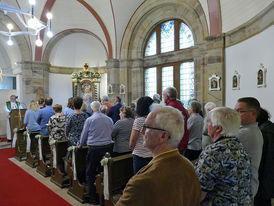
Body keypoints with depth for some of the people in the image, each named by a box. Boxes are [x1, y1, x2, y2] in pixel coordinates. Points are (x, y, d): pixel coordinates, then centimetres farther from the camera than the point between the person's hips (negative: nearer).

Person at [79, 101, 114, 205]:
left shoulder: (89, 120, -6)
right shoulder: (109, 119, 3)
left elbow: (84, 135, 4)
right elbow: (112, 133, 14)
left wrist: (80, 145, 22)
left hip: (94, 149, -4)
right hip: (108, 147, 4)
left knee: (91, 174, 10)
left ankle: (93, 198, 15)